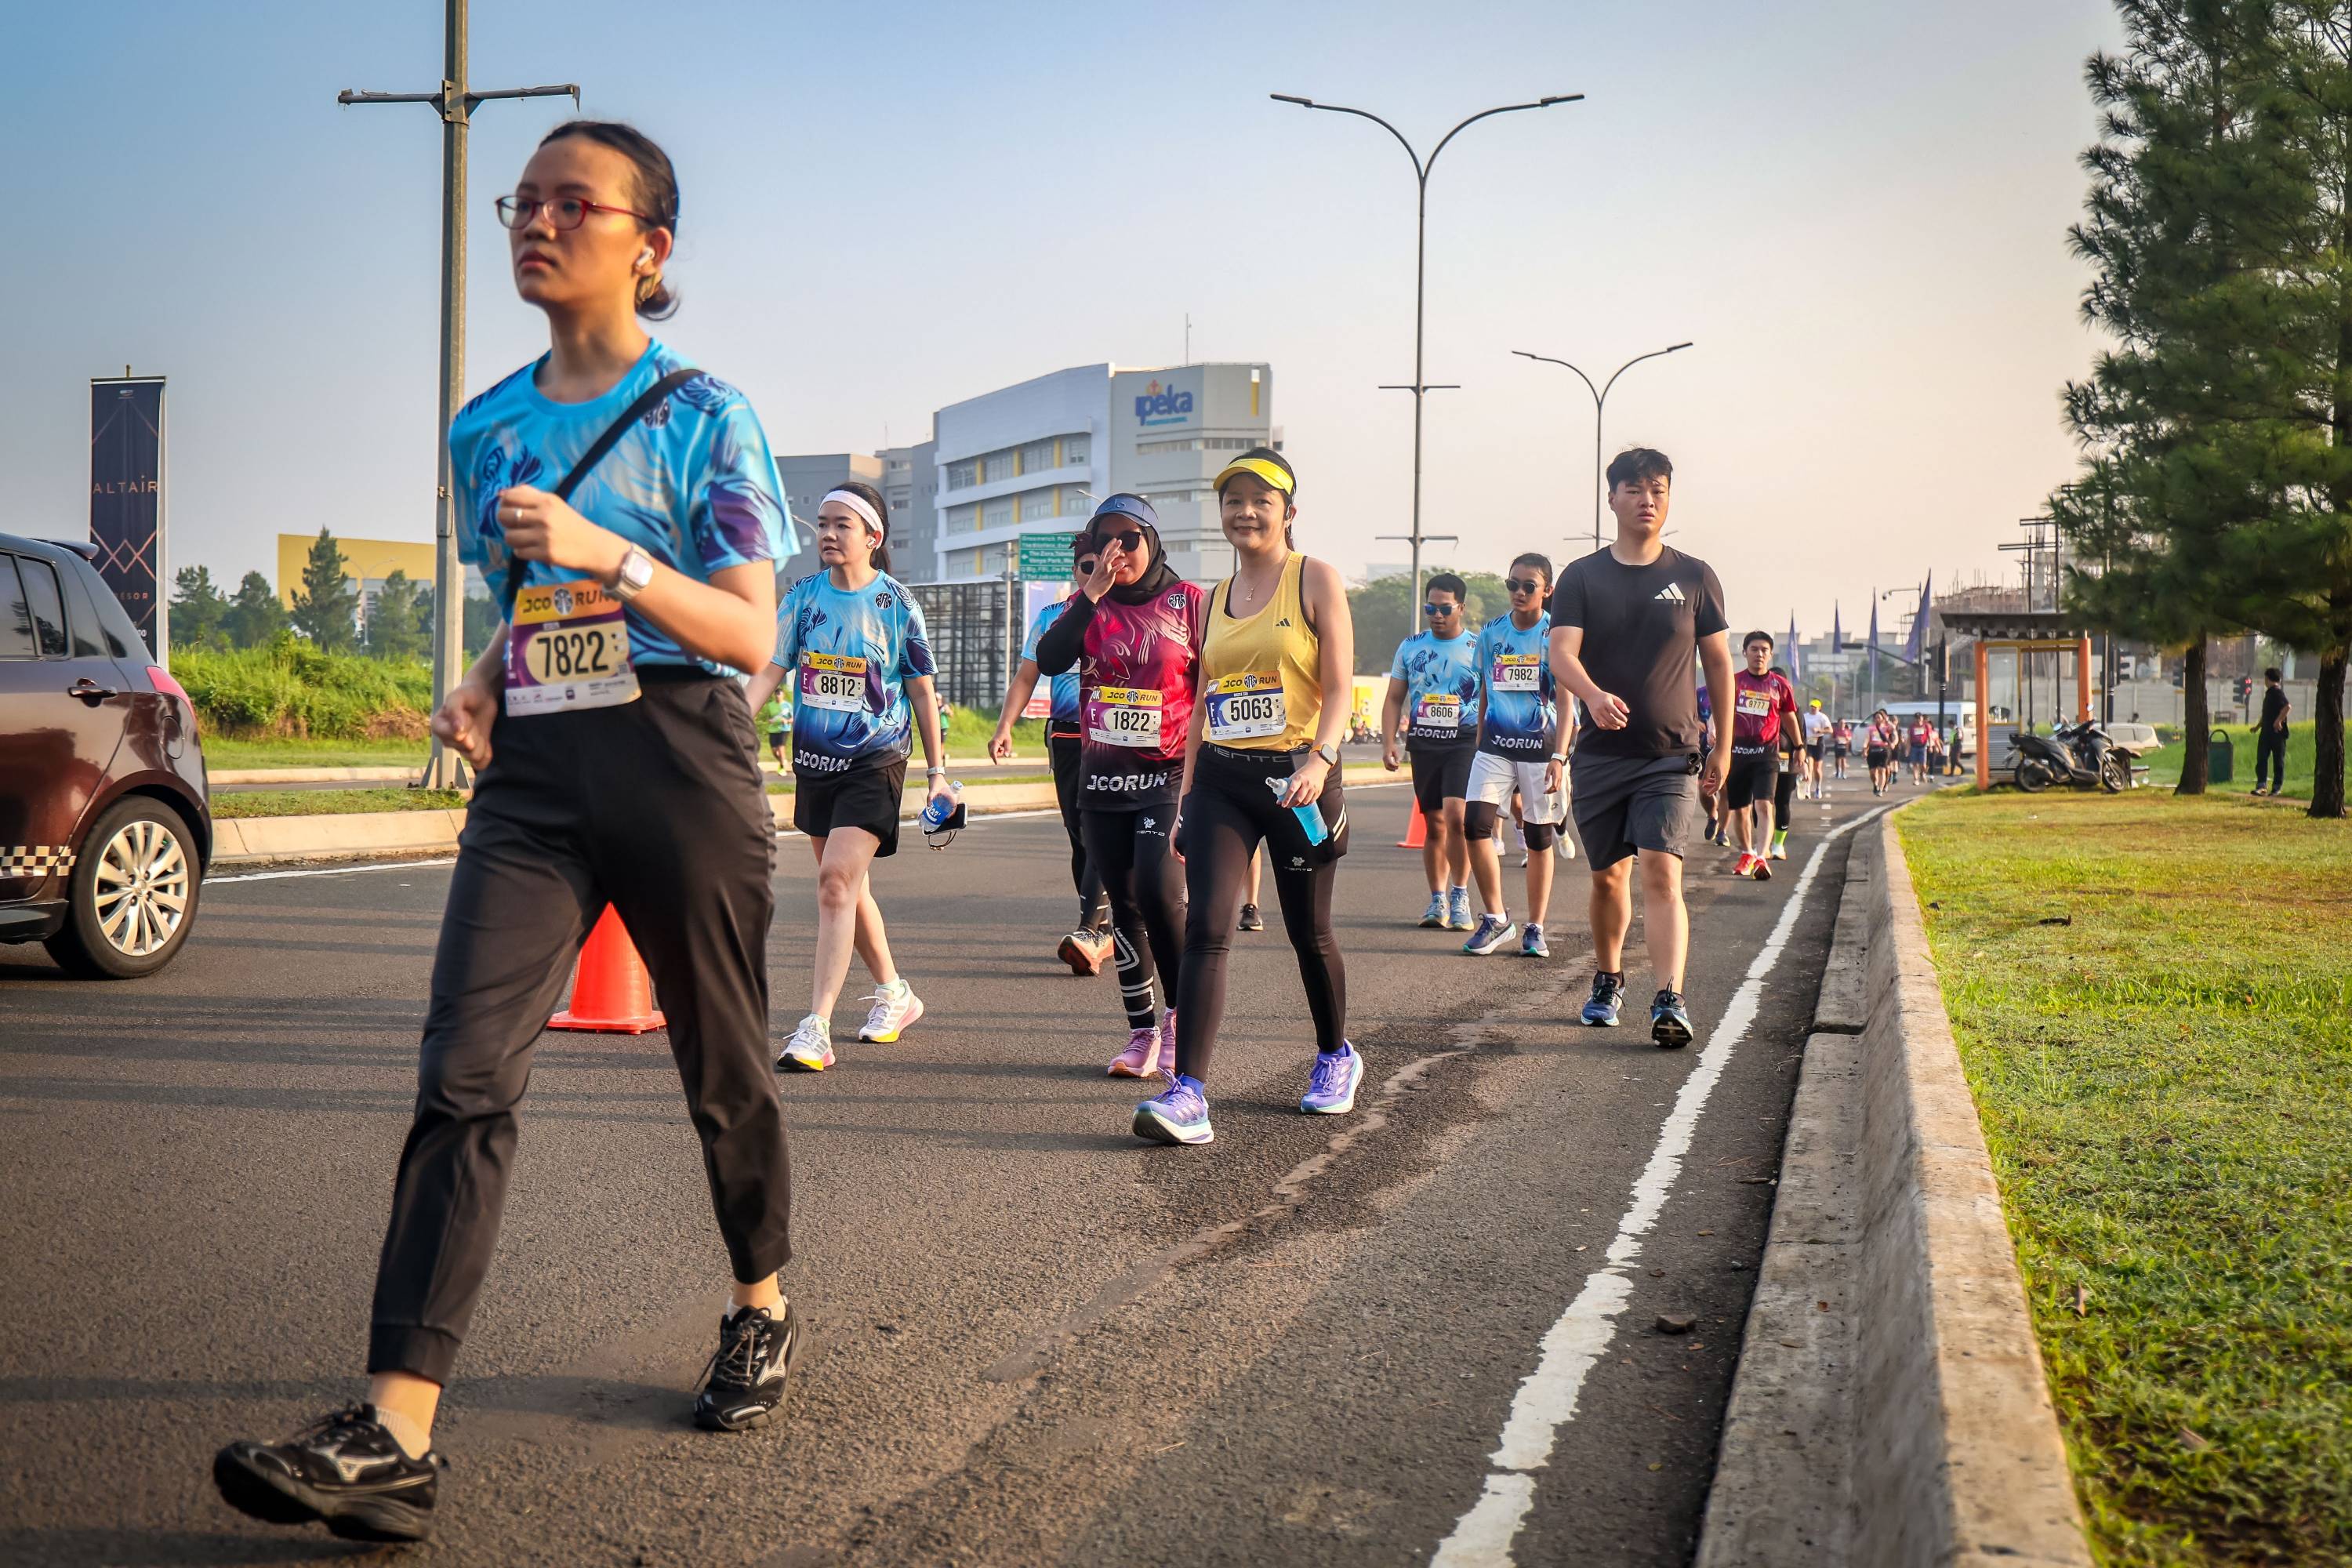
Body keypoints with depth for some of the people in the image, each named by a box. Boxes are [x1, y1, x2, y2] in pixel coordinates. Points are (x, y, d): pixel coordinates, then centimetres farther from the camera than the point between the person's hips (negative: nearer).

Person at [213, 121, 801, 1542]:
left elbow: (750, 637, -7)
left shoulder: (704, 416, -2)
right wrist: (481, 688, 4)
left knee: (723, 1066, 9)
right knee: (464, 1076, -10)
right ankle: (398, 1435, -14)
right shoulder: (487, 431, 14)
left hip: (679, 761, -4)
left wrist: (608, 557, -21)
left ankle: (763, 1312, 34)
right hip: (531, 778, 4)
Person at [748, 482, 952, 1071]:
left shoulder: (896, 603, -5)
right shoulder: (803, 596, 4)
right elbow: (769, 670, 4)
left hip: (875, 763, -5)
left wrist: (936, 772, 3)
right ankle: (894, 993, 36)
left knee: (837, 880, -18)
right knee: (849, 887, 15)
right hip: (814, 759, 5)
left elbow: (921, 691, 1)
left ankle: (815, 1029, -19)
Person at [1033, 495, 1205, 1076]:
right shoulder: (1089, 604, 8)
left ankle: (1180, 1021, -3)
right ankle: (1142, 1033, 16)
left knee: (1159, 891, -20)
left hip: (1170, 773, -4)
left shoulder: (1188, 600, -1)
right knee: (1124, 905, 7)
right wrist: (1093, 591, -14)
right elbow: (1048, 659, -10)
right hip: (1103, 775, 4)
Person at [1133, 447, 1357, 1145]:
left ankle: (1336, 1057, 35)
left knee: (1308, 931, 10)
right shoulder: (1214, 600, 14)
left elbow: (1338, 689, -8)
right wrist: (1185, 797, 13)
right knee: (1205, 928, -11)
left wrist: (1319, 759, -24)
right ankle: (1188, 1094, -17)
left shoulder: (1315, 580, -1)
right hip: (1221, 779, 4)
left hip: (1294, 777, -4)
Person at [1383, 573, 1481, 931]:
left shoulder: (1477, 649, 2)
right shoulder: (1410, 647, 10)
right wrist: (1389, 743, 1)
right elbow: (1394, 700, 13)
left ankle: (1460, 895, -8)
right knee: (1435, 825, 7)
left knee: (1455, 814, -19)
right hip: (1423, 744, 3)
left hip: (1464, 743, -3)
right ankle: (1438, 900, 16)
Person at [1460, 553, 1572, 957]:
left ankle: (1536, 928, 19)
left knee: (1539, 839, 6)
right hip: (1496, 745, 3)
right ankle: (1495, 918, 3)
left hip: (1541, 746, -3)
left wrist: (1559, 756, -16)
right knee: (1475, 824, -12)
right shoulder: (1491, 633, 7)